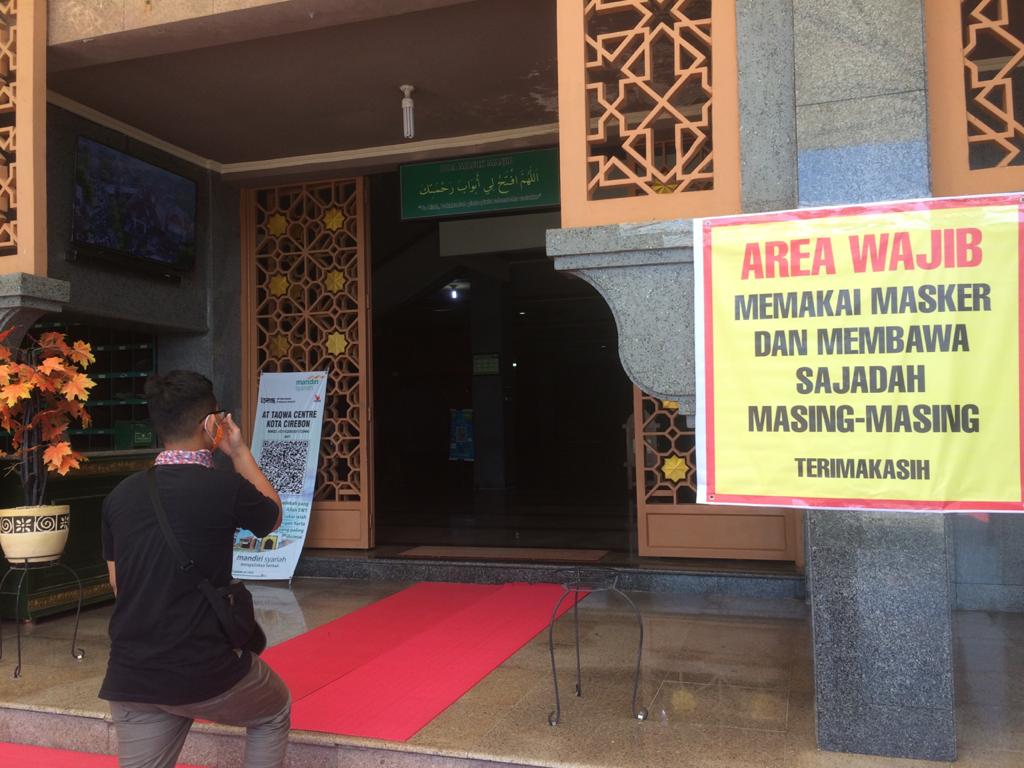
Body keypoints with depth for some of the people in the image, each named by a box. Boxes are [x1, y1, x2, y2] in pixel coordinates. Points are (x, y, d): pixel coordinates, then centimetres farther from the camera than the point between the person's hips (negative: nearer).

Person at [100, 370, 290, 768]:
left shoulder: (120, 494, 1)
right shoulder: (224, 488, -15)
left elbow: (118, 585, 11)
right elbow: (274, 516, 8)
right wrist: (240, 452, 13)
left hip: (130, 678, 4)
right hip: (206, 672, -4)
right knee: (274, 714, 24)